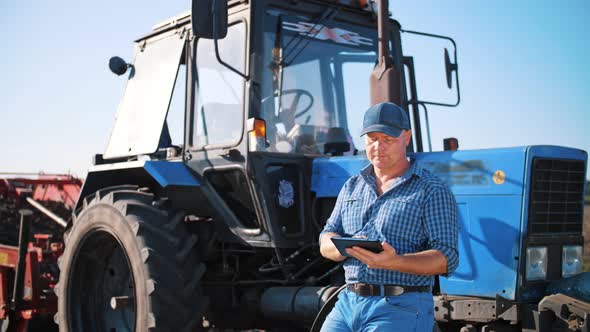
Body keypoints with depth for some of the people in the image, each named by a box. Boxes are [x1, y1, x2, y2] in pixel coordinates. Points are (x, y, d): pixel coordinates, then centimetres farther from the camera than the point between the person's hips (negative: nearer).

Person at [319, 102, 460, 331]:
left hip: (402, 308, -5)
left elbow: (446, 259, -9)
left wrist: (394, 262, -26)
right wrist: (347, 247, -10)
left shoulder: (432, 190, 0)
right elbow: (326, 243, 14)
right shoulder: (352, 187, 18)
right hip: (348, 303, 5)